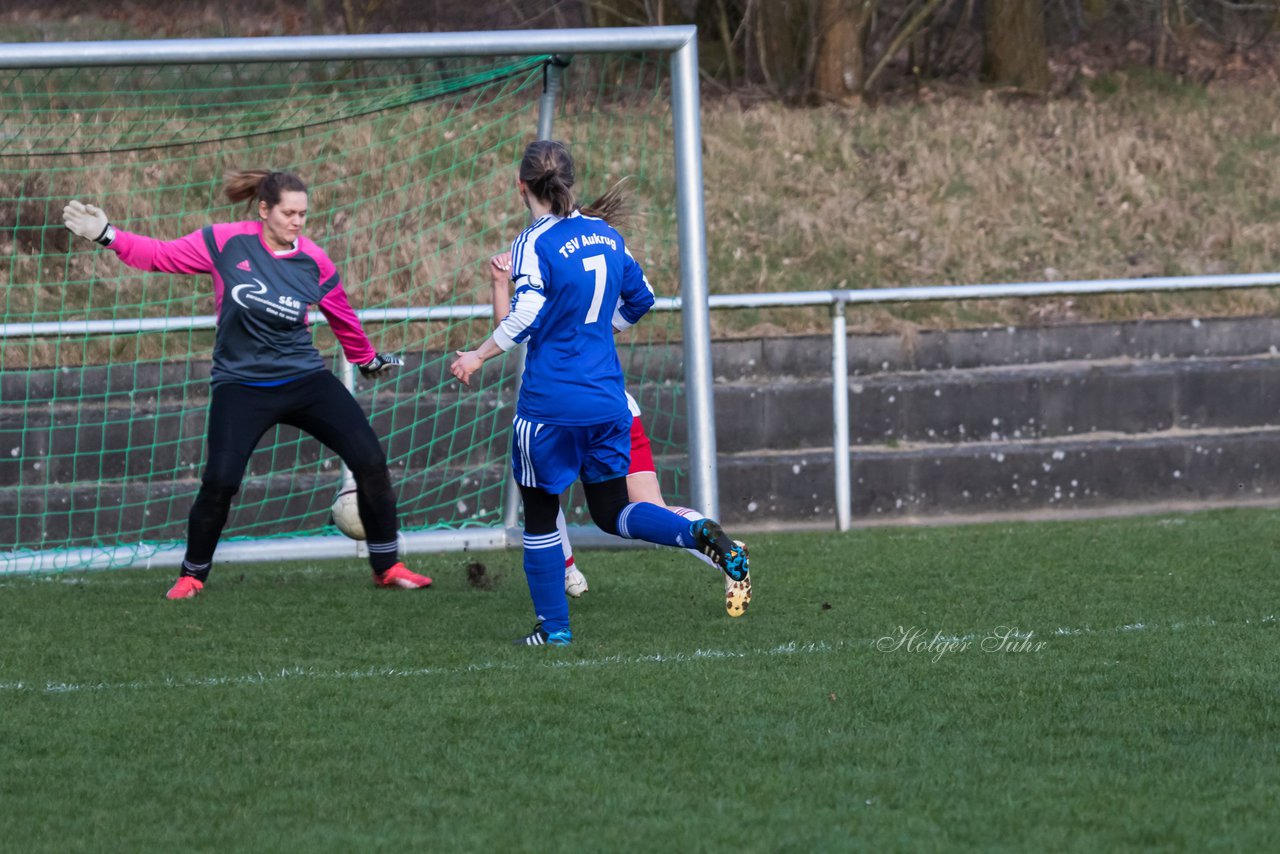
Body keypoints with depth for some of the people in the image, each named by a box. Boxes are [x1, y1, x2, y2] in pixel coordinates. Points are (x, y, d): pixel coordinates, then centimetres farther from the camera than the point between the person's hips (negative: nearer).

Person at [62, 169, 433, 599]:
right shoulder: (226, 242, -8)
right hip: (241, 386, -3)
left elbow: (342, 317, 15)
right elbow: (160, 255, -1)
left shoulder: (314, 262, -2)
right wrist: (107, 235, -11)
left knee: (370, 460, -8)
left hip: (306, 380, 3)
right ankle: (192, 576, 9)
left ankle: (387, 567, 7)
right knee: (219, 482, -16)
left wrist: (367, 358, 29)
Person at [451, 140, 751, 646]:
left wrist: (478, 357, -9)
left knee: (540, 515, 9)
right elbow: (640, 299, 17)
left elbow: (525, 319, -21)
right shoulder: (604, 234, 8)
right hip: (607, 401, 6)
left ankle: (553, 626, 13)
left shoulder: (535, 243, -13)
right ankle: (699, 534, -10)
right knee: (612, 512, 14)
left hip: (550, 404, -6)